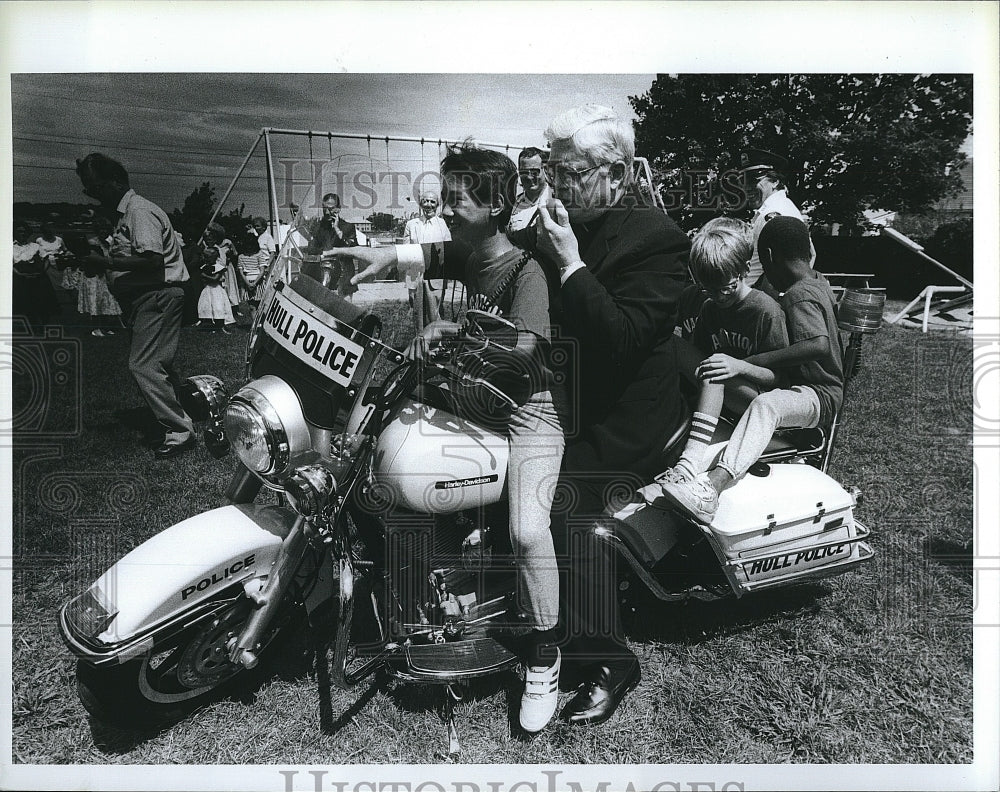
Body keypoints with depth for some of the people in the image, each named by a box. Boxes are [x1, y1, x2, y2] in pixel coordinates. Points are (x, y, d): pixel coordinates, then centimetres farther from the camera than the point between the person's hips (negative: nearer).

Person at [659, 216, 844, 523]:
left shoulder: (798, 296, -19)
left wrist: (749, 363, -41)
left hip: (819, 396, -11)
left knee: (765, 404, -41)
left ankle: (711, 486, -60)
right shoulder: (817, 281, 11)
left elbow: (820, 345, -37)